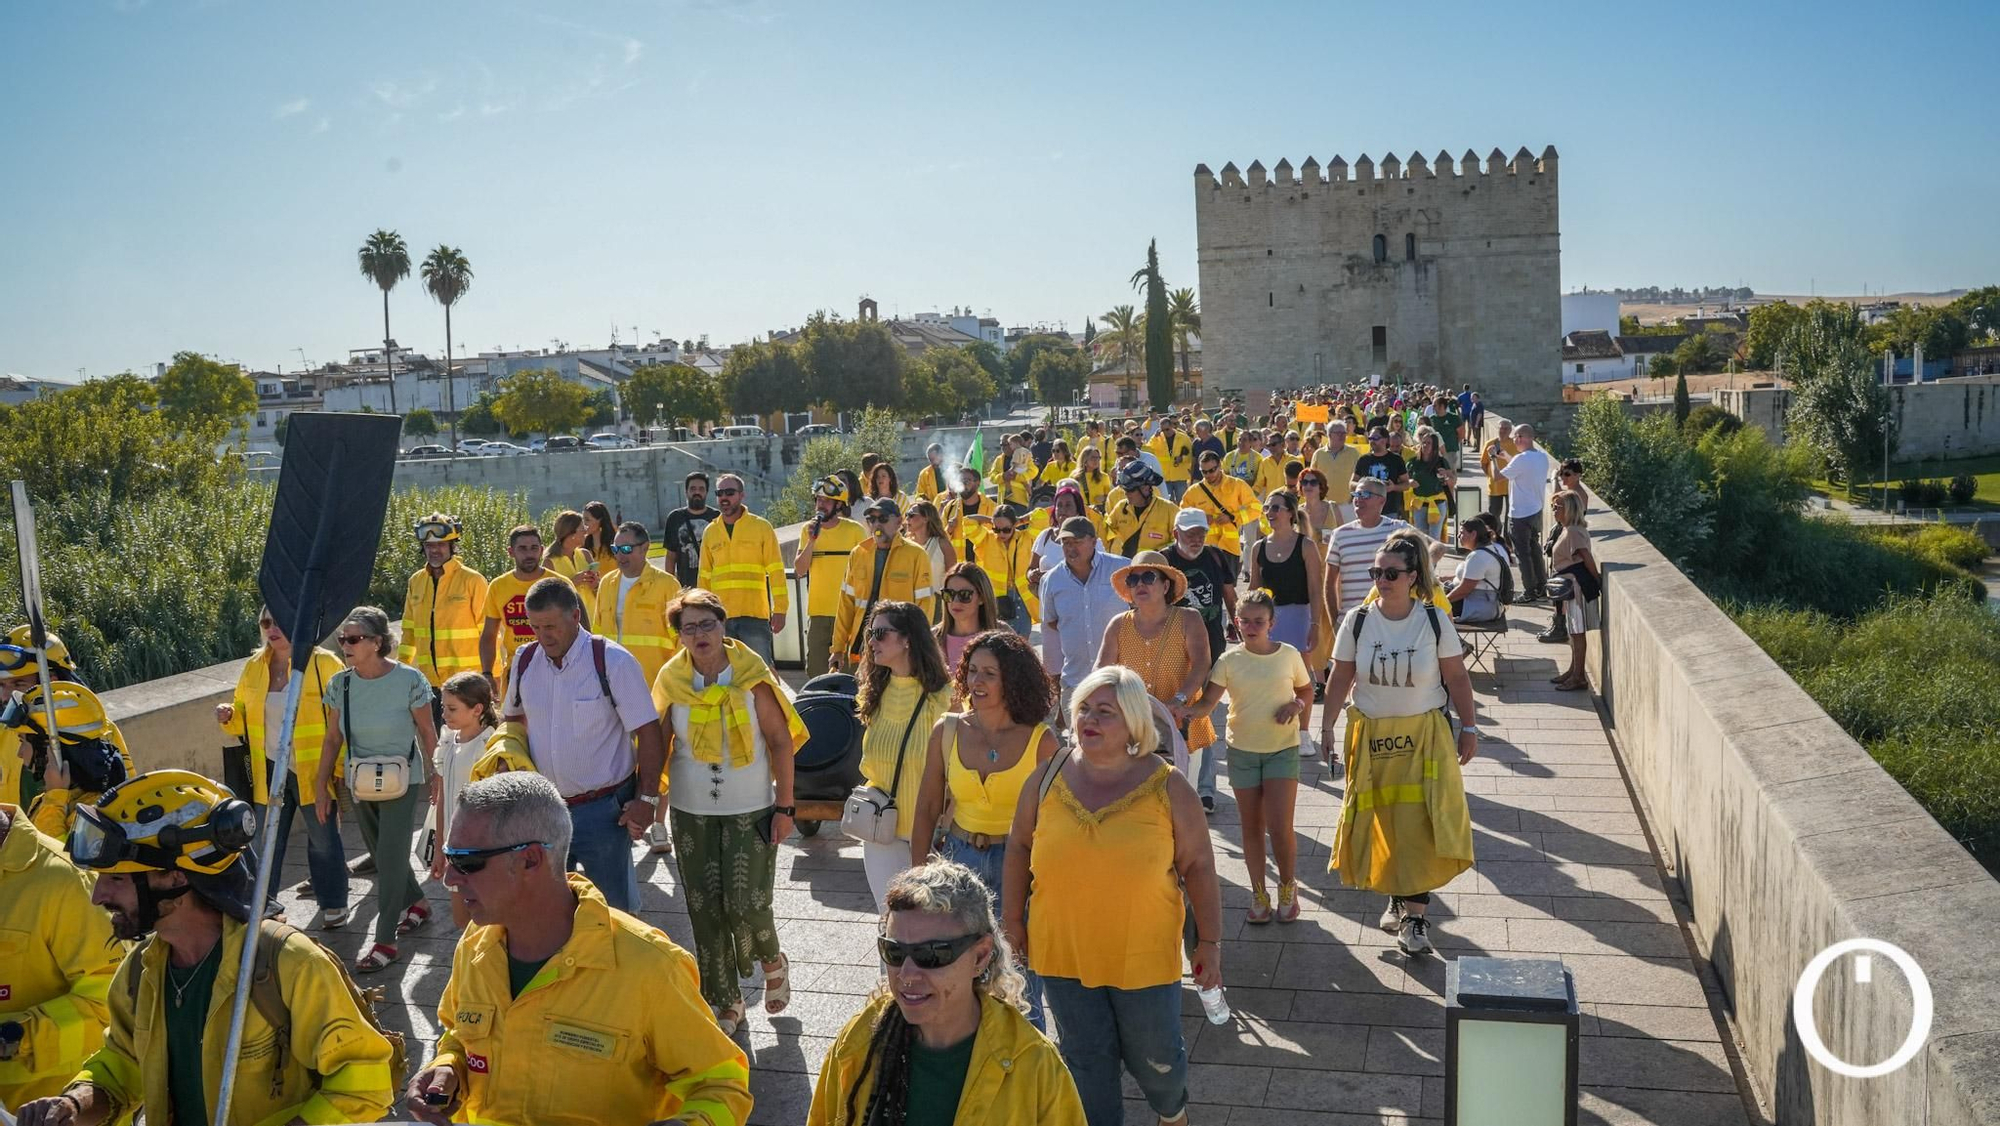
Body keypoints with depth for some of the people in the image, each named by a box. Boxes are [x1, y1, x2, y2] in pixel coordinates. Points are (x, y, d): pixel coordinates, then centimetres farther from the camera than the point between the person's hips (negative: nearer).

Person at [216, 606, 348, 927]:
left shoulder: (324, 663, -11)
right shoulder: (254, 666, 5)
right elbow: (244, 712, 17)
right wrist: (229, 715, -7)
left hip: (313, 770, -4)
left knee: (323, 839, 8)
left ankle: (333, 903, 24)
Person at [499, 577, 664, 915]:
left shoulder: (612, 661, -14)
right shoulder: (525, 660, 1)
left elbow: (648, 733, -12)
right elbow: (513, 719, 19)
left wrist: (646, 799, -14)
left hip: (603, 809, -5)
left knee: (613, 911, 6)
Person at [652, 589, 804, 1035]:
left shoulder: (752, 676, -9)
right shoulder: (672, 680, -3)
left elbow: (781, 741, -5)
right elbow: (658, 743, 7)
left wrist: (785, 806, -7)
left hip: (751, 810, -3)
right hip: (692, 813, 3)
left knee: (746, 905, -8)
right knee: (705, 912, 5)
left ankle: (772, 962, 25)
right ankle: (725, 1002, 23)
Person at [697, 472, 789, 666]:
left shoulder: (761, 527, 1)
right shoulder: (710, 532, 11)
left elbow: (776, 570, -1)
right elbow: (704, 576, 15)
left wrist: (780, 609, -7)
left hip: (755, 614, -3)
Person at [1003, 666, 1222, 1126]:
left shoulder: (1167, 787, -12)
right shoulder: (1047, 778, -5)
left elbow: (1198, 866, -5)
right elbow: (1019, 847, 6)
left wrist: (1209, 941, -4)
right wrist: (1012, 918, 7)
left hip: (1144, 957, -1)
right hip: (1062, 953, 2)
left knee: (1155, 1057, 17)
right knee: (1086, 1060, 16)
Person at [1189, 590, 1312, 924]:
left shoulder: (1289, 655, -3)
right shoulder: (1230, 660, -5)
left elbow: (1306, 691, 12)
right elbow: (1207, 701, -11)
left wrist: (1297, 704, -10)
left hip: (1282, 749, -1)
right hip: (1242, 750, 1)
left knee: (1279, 827, -7)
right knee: (1252, 826, 10)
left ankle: (1288, 887, 17)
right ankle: (1258, 894, 24)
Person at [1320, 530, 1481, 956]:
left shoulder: (1434, 621, -6)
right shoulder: (1357, 621, -4)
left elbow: (1457, 677, 0)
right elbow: (1340, 678, 1)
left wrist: (1468, 727, -2)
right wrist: (1327, 725, -3)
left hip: (1423, 735, -2)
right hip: (1371, 736, 2)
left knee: (1418, 825, -6)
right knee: (1381, 821, 7)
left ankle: (1415, 914, 1)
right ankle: (1397, 898, 27)